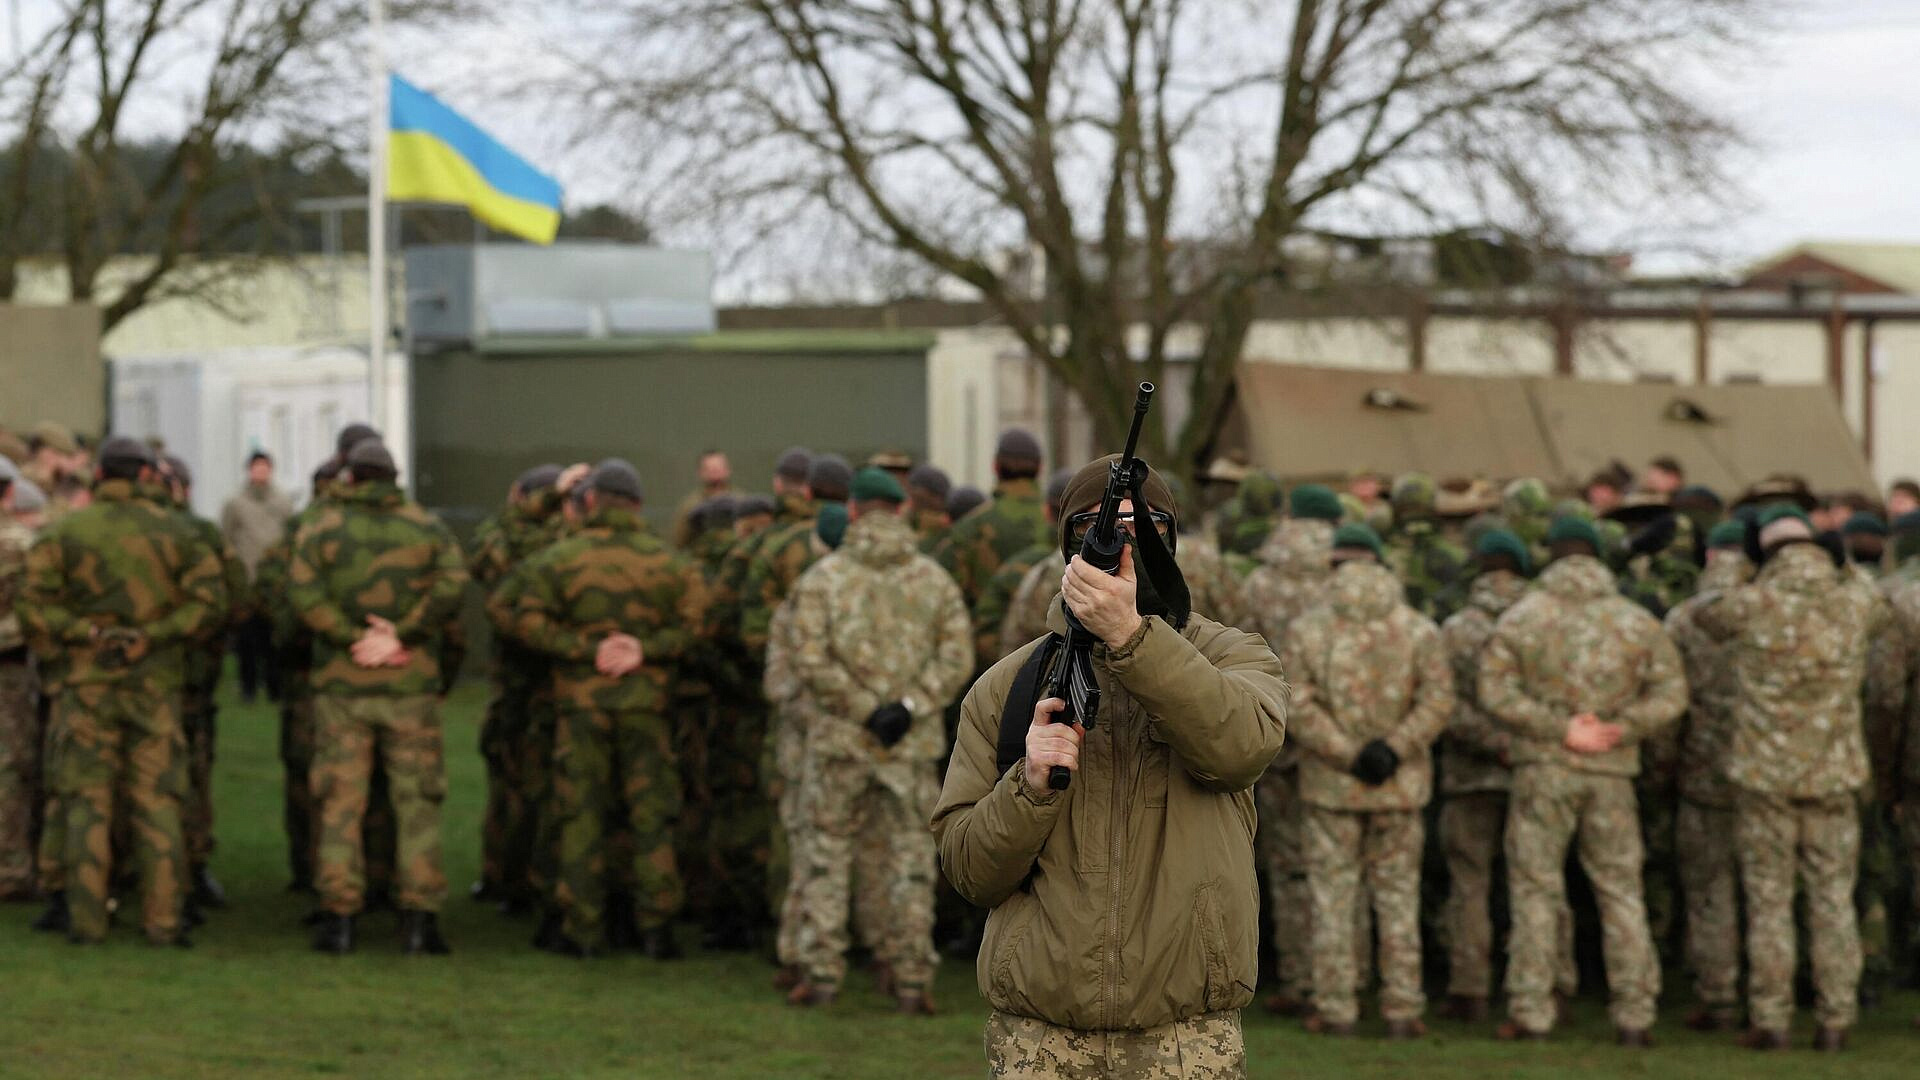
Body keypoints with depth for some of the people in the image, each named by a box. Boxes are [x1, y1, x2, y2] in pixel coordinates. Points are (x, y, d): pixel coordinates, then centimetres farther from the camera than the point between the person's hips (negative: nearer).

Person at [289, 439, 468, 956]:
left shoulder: (320, 529, 2)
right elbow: (452, 583, -11)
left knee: (341, 800, 4)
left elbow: (303, 592, -12)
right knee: (416, 799, 4)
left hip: (341, 682, 0)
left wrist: (355, 637, -13)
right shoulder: (428, 529, 5)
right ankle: (419, 916, -1)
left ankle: (338, 914, 1)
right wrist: (400, 636, -14)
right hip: (411, 683, 0)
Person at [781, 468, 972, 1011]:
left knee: (828, 849, 9)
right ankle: (911, 980, 5)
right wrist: (909, 707, -12)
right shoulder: (934, 578, 4)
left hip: (840, 740, -1)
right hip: (914, 743, 1)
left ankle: (821, 972, 6)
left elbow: (809, 660, -11)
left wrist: (864, 709, -8)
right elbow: (957, 658, -5)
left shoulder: (823, 577, -2)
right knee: (909, 855, 6)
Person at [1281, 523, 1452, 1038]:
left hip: (1332, 784, -1)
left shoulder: (1307, 629, -3)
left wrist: (1346, 754, -13)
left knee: (1333, 896, 5)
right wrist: (1393, 748, -14)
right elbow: (1437, 700, -10)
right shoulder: (1419, 630, 0)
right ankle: (1402, 1010, 7)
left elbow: (1297, 703, -12)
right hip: (1400, 785, 1)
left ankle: (1335, 1010, 5)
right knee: (1398, 895, 8)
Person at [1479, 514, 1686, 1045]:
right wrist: (1621, 728, -8)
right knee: (1620, 891, 8)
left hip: (1543, 766, -1)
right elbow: (1670, 692, -2)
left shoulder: (1520, 617, -1)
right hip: (1611, 773, 2)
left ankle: (1530, 1013, 2)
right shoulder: (1636, 621, 5)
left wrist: (1559, 729, -11)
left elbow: (1497, 692, -10)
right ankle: (1634, 1015, 6)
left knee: (1535, 889, 4)